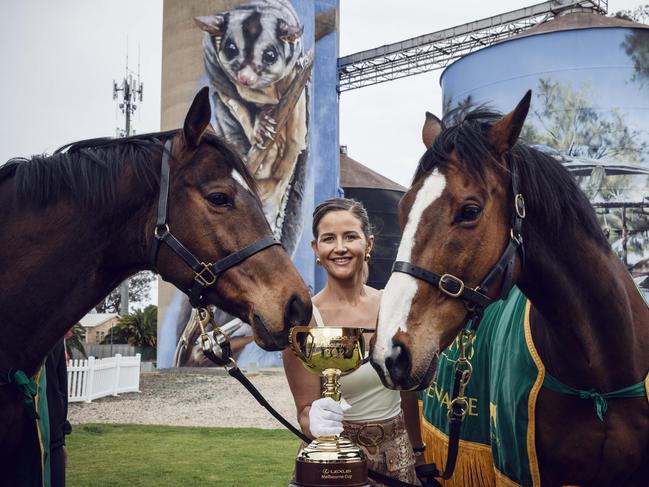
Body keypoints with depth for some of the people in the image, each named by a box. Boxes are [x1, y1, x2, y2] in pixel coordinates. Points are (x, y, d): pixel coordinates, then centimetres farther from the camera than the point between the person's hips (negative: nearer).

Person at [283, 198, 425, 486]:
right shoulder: (305, 319, -14)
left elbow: (408, 391, 8)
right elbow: (305, 410, -12)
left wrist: (418, 452, 14)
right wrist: (316, 422, -32)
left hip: (398, 451, 4)